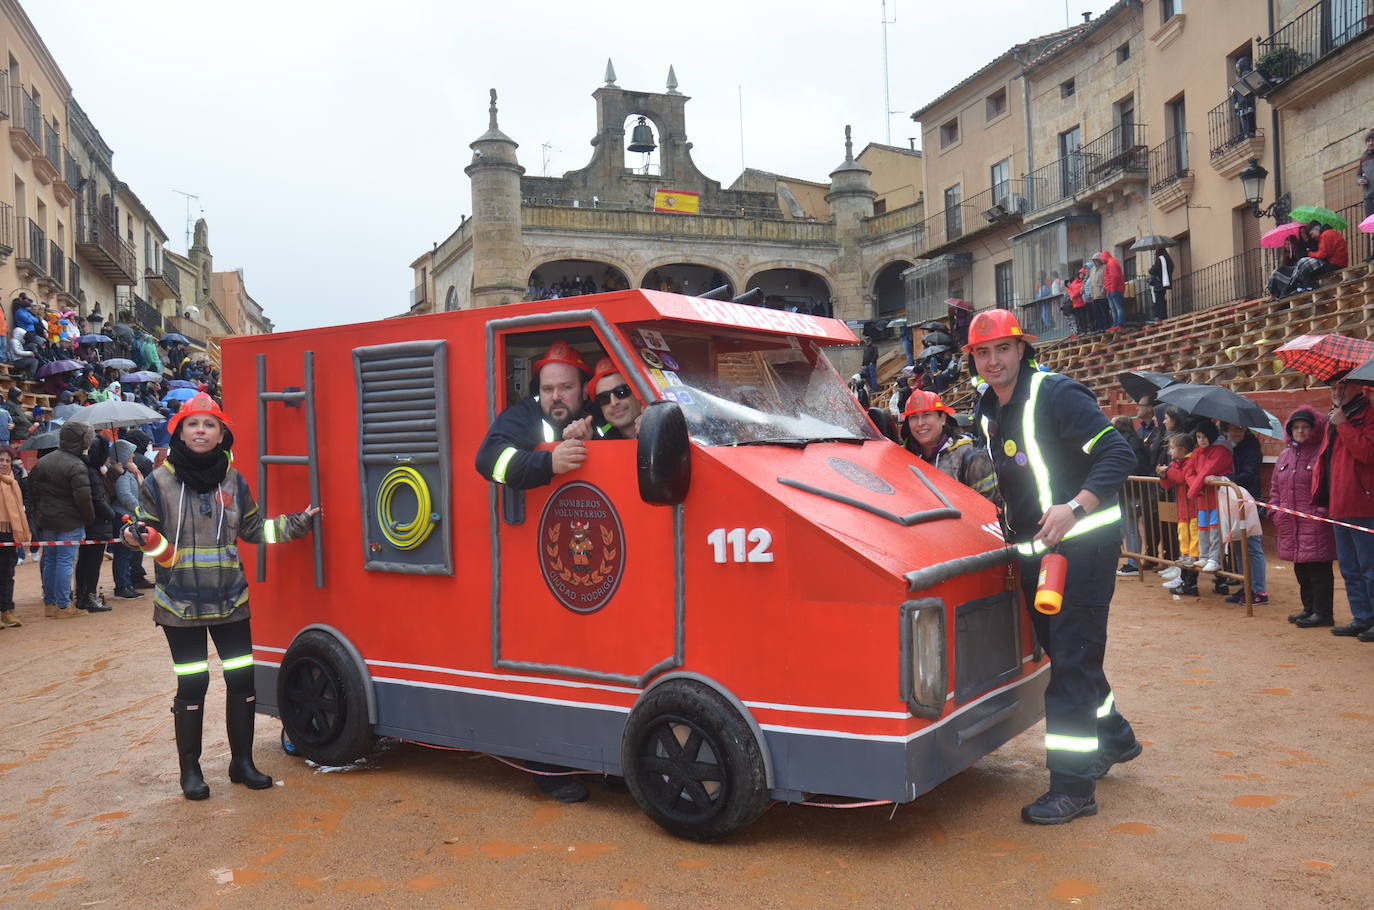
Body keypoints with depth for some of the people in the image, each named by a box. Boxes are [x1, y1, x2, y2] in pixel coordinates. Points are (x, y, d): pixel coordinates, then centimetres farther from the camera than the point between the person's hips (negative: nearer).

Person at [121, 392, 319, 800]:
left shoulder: (234, 481, 5)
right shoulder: (159, 482, -4)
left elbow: (255, 529, 14)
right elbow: (149, 532, 2)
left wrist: (296, 523, 5)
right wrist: (139, 536, -20)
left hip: (230, 600, 3)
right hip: (180, 603, -3)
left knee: (242, 678, 5)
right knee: (192, 684, 1)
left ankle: (242, 762, 20)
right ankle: (190, 770, 18)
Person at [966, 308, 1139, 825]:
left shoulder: (1056, 395, -13)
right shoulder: (987, 411, 11)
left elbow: (1118, 455, -19)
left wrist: (1075, 508, -30)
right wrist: (1010, 527, 16)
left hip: (1080, 544, -9)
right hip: (1033, 549, 9)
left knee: (1073, 659, -8)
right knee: (1060, 649, 19)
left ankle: (1074, 786, -1)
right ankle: (1113, 739, 41)